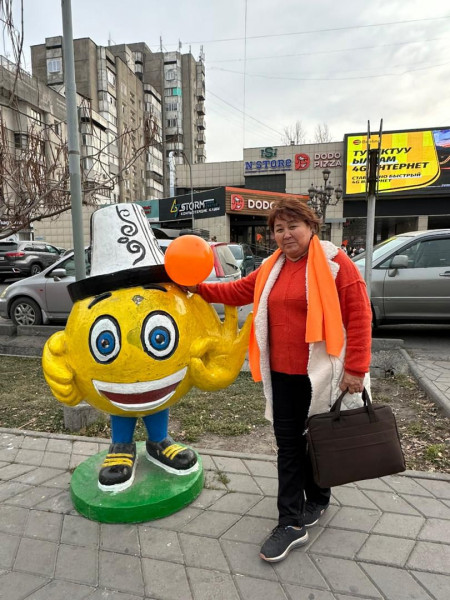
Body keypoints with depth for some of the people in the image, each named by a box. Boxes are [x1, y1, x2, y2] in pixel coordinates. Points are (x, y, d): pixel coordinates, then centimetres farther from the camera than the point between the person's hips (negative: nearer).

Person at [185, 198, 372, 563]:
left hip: (321, 372, -5)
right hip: (283, 373, 6)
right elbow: (239, 291, 14)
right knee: (288, 443, 9)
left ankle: (317, 499, 41)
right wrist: (199, 288, 5)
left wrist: (356, 368, -17)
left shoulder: (334, 262, -11)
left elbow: (359, 315, -14)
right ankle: (292, 523, 22)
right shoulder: (272, 268, 8)